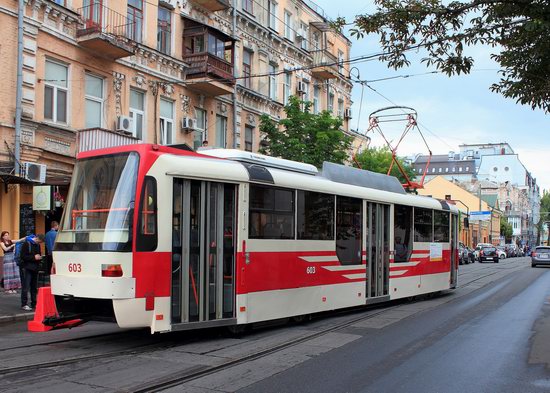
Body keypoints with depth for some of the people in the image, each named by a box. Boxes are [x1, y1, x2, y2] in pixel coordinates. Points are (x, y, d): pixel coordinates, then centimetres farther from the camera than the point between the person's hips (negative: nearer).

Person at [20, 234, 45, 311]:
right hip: (28, 268, -7)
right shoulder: (27, 244, -9)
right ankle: (24, 304, -4)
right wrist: (34, 257, -17)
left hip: (35, 269, 7)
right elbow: (23, 256, -13)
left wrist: (39, 257, 1)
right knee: (26, 287, -7)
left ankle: (34, 303, 15)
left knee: (34, 287, 10)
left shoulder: (37, 245, 12)